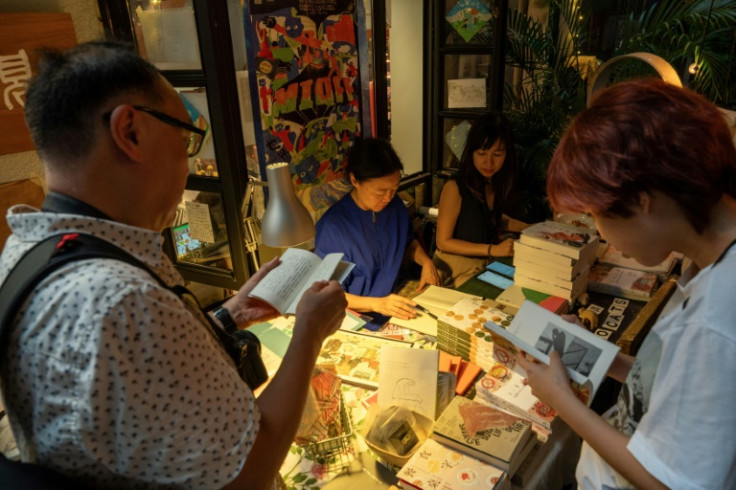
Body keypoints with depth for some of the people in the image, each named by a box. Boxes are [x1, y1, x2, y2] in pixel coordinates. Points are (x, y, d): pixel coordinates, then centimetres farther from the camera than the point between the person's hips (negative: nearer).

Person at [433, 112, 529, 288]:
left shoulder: (498, 183, 0)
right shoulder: (454, 188, -20)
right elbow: (443, 242, -15)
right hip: (457, 270, -7)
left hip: (487, 264, 7)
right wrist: (493, 250, -19)